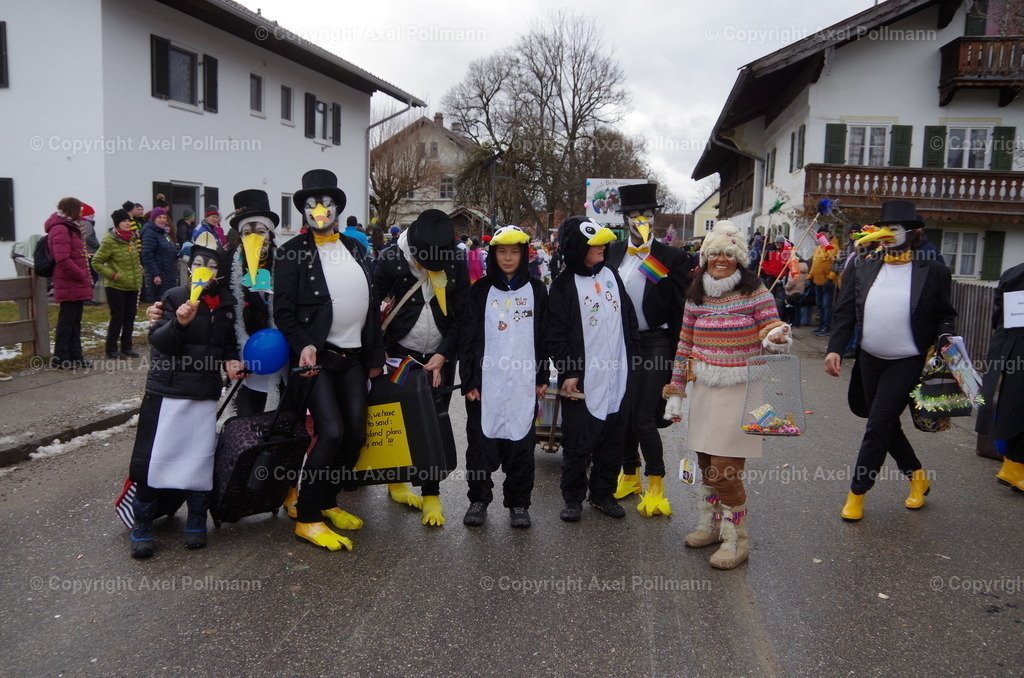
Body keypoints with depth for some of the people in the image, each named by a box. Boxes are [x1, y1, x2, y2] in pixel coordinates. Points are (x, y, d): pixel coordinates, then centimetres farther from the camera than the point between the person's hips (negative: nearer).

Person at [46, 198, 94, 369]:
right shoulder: (60, 230, -15)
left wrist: (84, 277, 14)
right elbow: (63, 260, -24)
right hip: (70, 286, -10)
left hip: (76, 285, 10)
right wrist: (82, 276, -17)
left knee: (74, 322, 14)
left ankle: (75, 357, 21)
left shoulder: (69, 228, 19)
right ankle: (61, 358, 5)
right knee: (67, 321, -3)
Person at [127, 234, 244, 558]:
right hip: (166, 390, -3)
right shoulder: (174, 297, -5)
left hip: (205, 393, 3)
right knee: (154, 456, -1)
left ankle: (196, 522, 21)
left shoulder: (227, 302, 6)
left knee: (200, 457, 5)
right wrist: (179, 322, -31)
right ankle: (142, 525, 14)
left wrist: (231, 359, 0)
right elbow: (157, 339, -14)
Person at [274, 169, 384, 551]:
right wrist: (302, 345, -22)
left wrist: (375, 355, 13)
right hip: (317, 356, -6)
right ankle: (306, 518, 0)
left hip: (354, 357, 6)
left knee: (356, 432, 6)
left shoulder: (354, 248, 13)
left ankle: (327, 502, 25)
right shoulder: (293, 252, -3)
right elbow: (283, 310, -8)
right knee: (331, 433, -15)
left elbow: (371, 304, 15)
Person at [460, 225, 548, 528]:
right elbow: (467, 337, 2)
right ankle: (479, 498, 19)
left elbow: (545, 336, 9)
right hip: (486, 381, 0)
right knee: (481, 441, 4)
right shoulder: (481, 290, 4)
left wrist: (543, 377, 5)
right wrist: (468, 380, -4)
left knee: (521, 442, 4)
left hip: (523, 382, 1)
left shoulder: (537, 290, 7)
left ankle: (518, 502, 17)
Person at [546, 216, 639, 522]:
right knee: (578, 442, 3)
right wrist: (568, 373, -14)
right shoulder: (564, 285, -7)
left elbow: (629, 317, 16)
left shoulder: (611, 274, 9)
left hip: (617, 376, 6)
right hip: (583, 379, -5)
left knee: (613, 440, 13)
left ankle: (603, 493, 28)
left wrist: (633, 356, 13)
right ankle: (573, 498, 19)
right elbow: (555, 334, -10)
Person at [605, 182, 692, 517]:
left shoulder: (672, 258, -3)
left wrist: (674, 355, -5)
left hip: (653, 344, -4)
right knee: (622, 414, 11)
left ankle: (656, 486, 10)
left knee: (644, 417, -7)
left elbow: (679, 310, -3)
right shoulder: (611, 253, 6)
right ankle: (629, 475, 29)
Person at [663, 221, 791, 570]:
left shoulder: (754, 291, -4)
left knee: (724, 469, -6)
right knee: (706, 463, 12)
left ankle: (736, 539, 9)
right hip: (703, 391, 5)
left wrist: (776, 339, -31)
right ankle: (711, 524, 30)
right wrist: (675, 391, 12)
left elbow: (772, 332, -7)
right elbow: (685, 346, 11)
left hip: (739, 392, -5)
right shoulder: (696, 297, 7)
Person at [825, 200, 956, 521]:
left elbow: (944, 315, 2)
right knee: (885, 424, 15)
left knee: (878, 425, -6)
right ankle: (917, 477, 38)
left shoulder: (933, 272, -5)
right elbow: (845, 312, 0)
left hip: (907, 362, -4)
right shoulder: (862, 268, 2)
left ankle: (857, 492, 7)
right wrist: (835, 348, -11)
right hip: (869, 359, 5)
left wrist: (943, 339, -18)